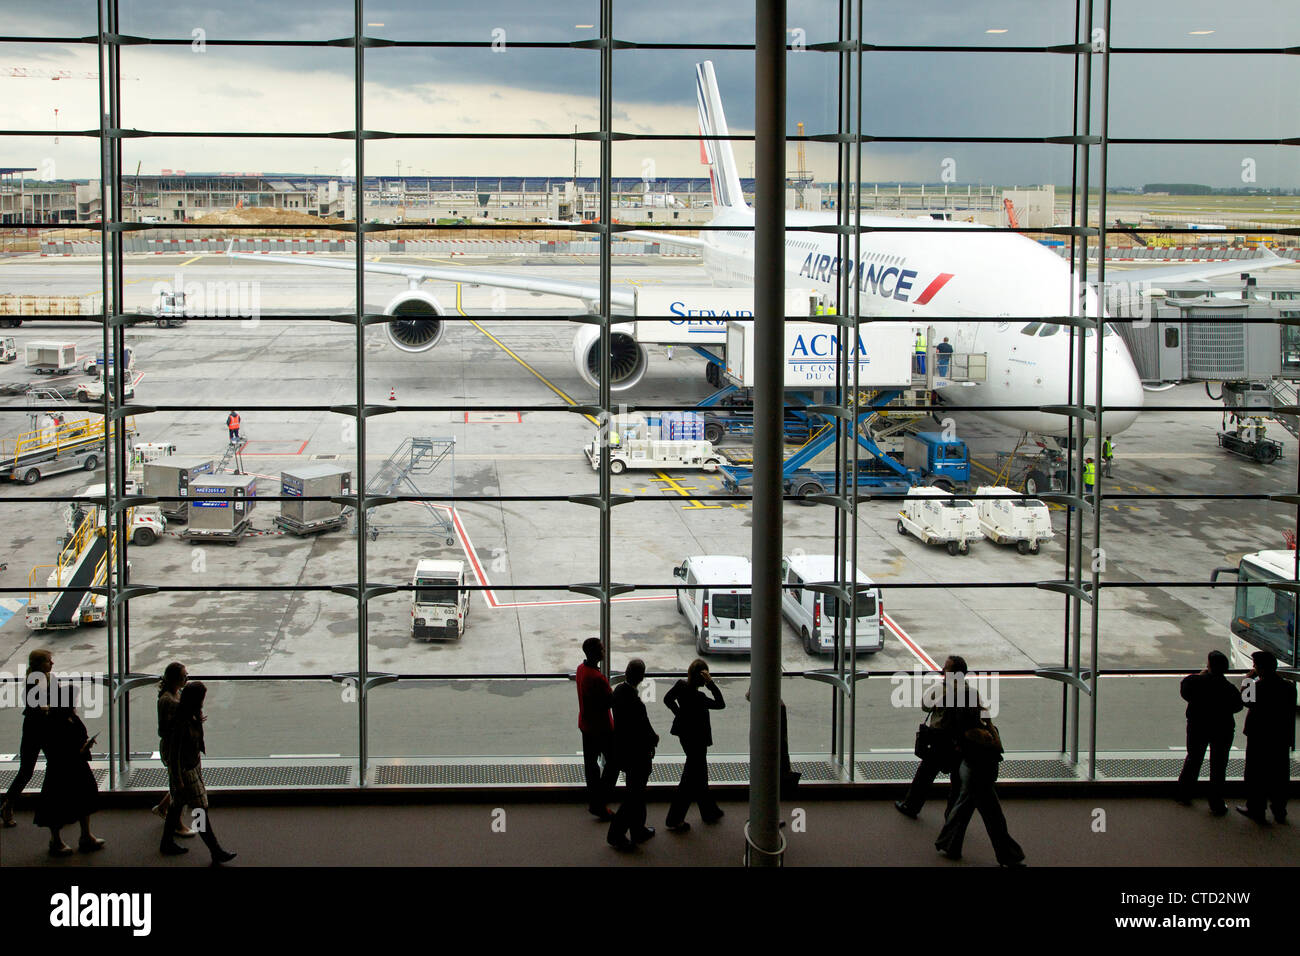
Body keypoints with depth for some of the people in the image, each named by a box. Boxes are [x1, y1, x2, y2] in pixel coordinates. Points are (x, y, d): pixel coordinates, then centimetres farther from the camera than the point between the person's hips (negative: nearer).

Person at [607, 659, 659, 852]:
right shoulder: (634, 702, -32)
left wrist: (650, 737, 8)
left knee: (637, 792, 24)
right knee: (634, 795, 7)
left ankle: (638, 830, 38)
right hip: (636, 755, -9)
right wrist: (655, 739, -2)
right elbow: (645, 731, -24)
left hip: (622, 748, 9)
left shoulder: (619, 690, -4)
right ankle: (616, 835, 16)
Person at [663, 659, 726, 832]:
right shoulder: (697, 697, -29)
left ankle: (709, 811, 38)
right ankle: (674, 819, 6)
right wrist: (711, 684, -30)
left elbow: (667, 699, 10)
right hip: (697, 739, -9)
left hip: (685, 735, 9)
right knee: (692, 778, 3)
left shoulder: (680, 686, -6)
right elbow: (720, 704, -23)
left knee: (700, 772, 23)